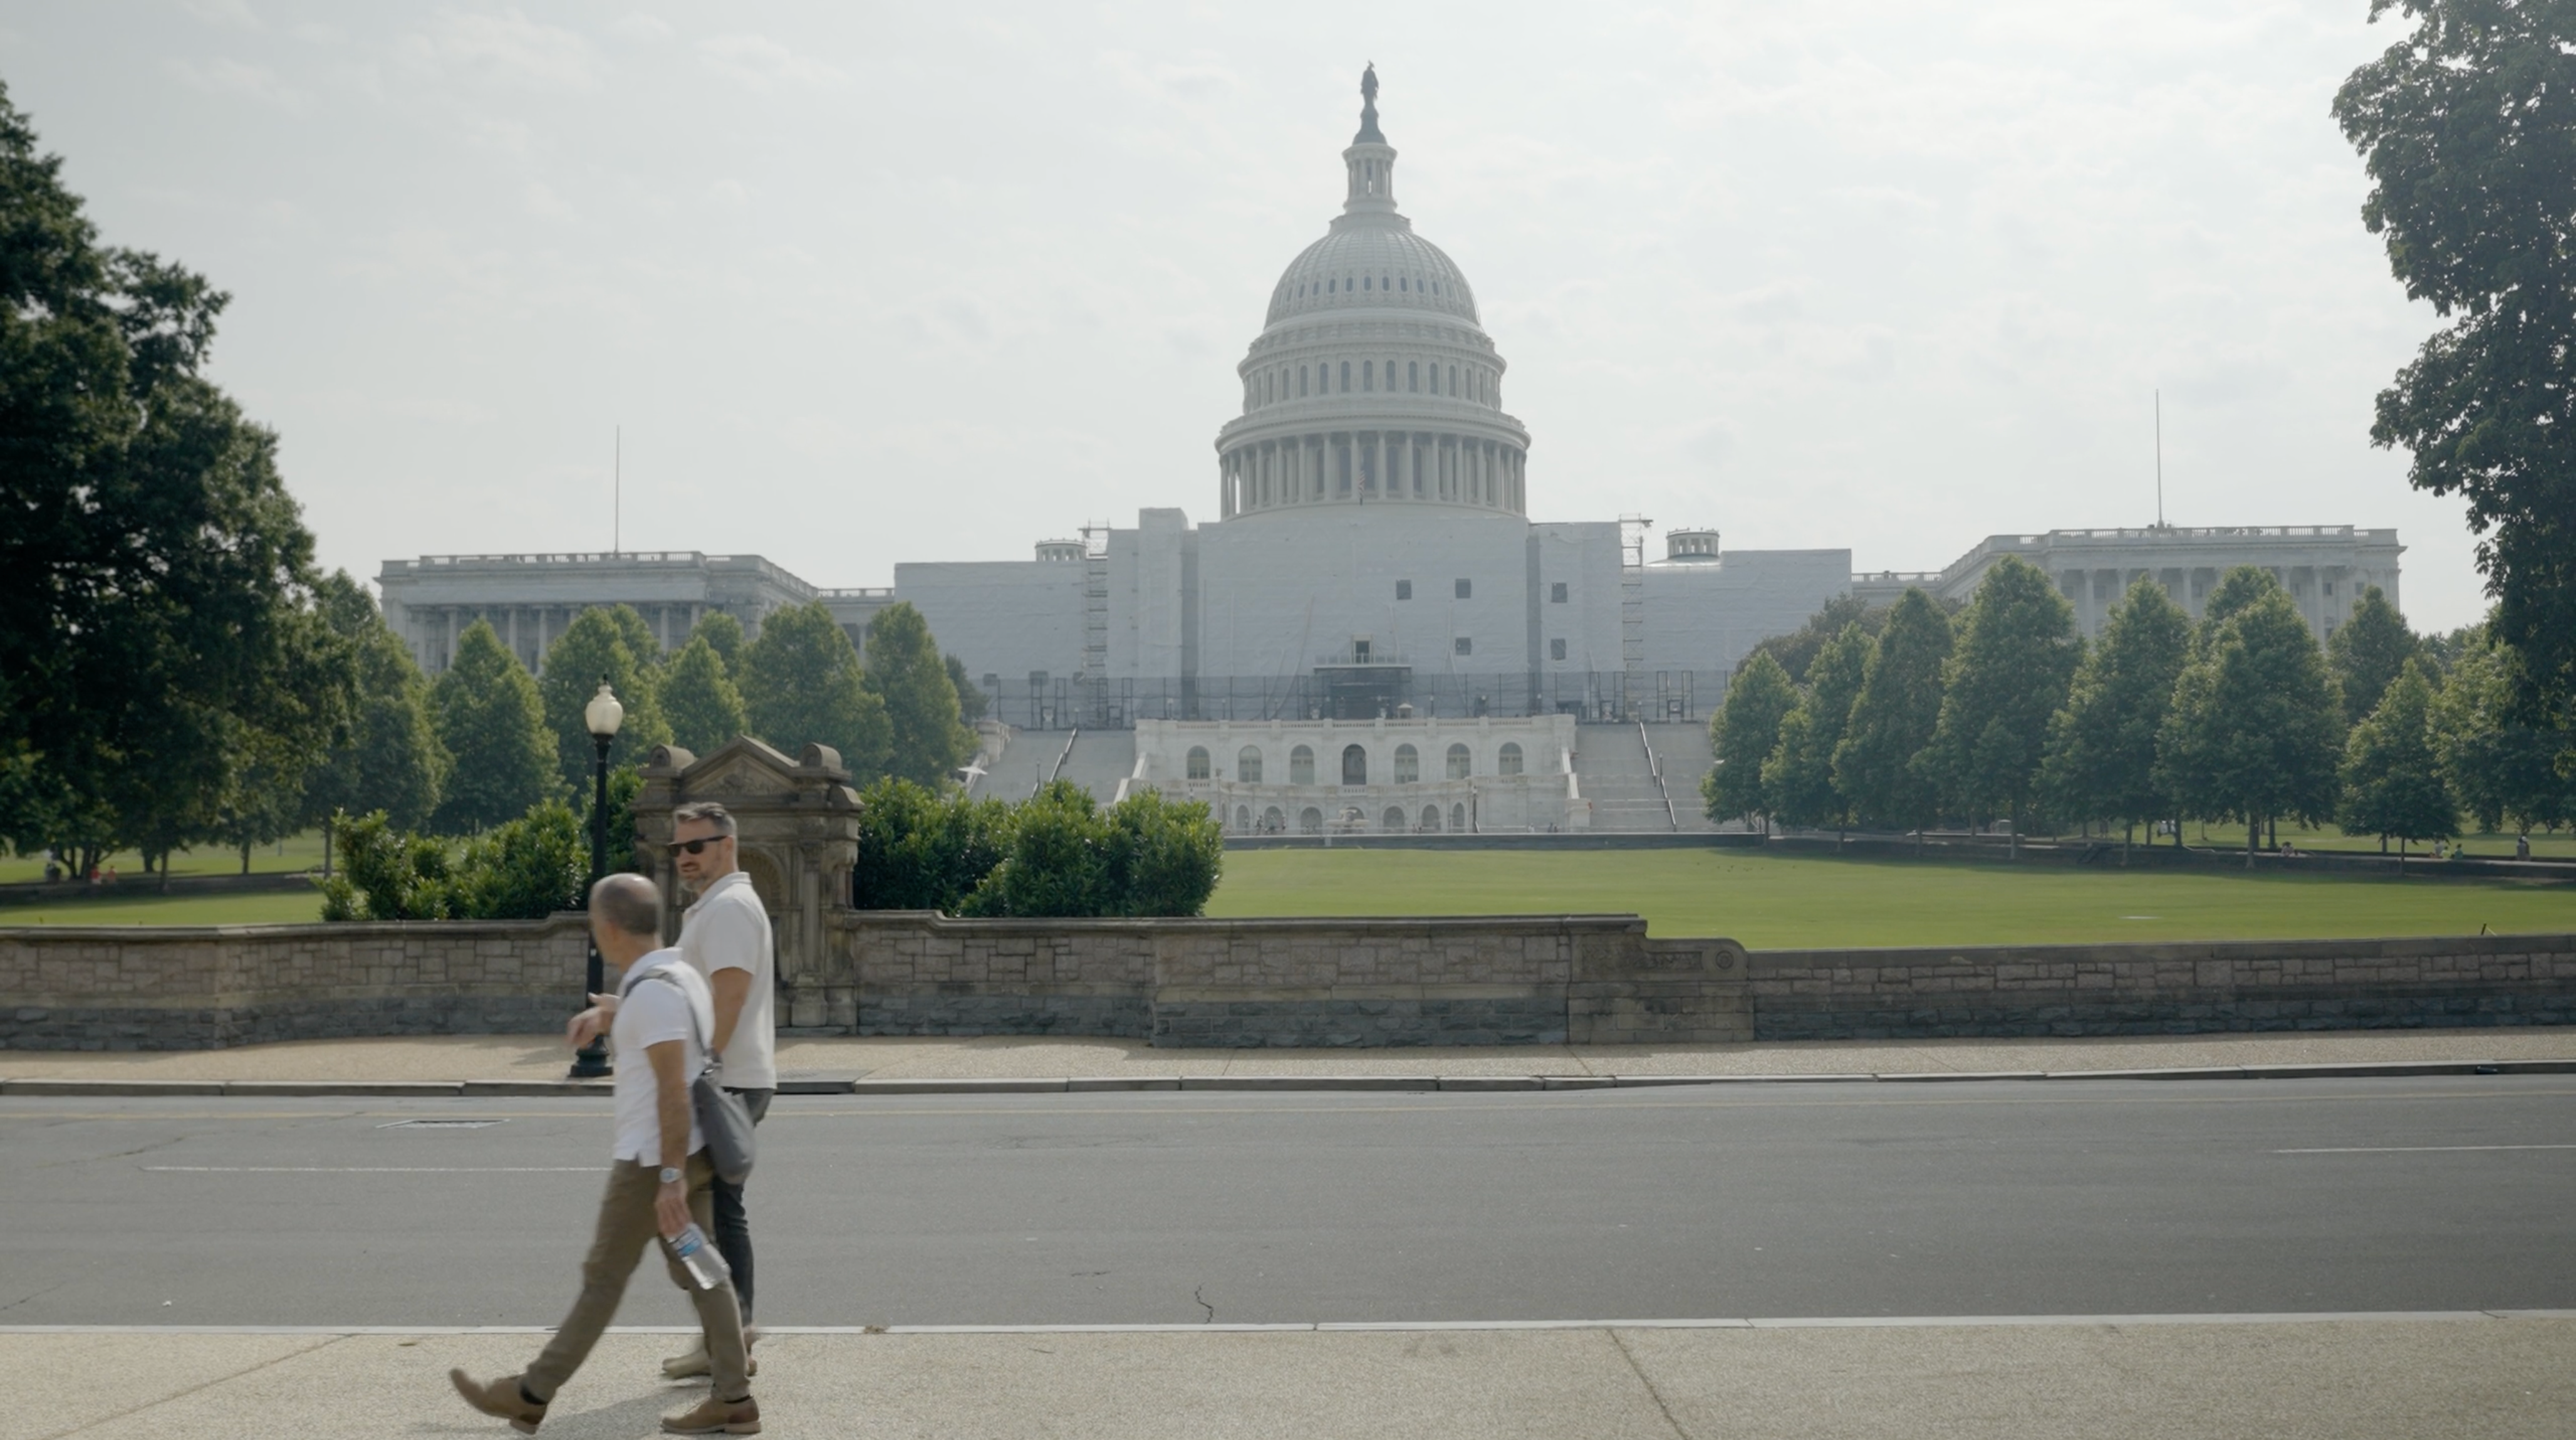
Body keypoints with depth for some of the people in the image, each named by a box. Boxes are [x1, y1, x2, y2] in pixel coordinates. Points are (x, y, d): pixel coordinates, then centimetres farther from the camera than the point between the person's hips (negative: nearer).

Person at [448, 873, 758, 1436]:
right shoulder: (679, 974, 10)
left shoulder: (653, 991, -20)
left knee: (604, 1277, 2)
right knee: (699, 1273, 7)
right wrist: (604, 1013, 44)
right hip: (691, 1152, 9)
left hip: (653, 1159, -9)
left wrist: (670, 1178, -25)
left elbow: (674, 1089, -25)